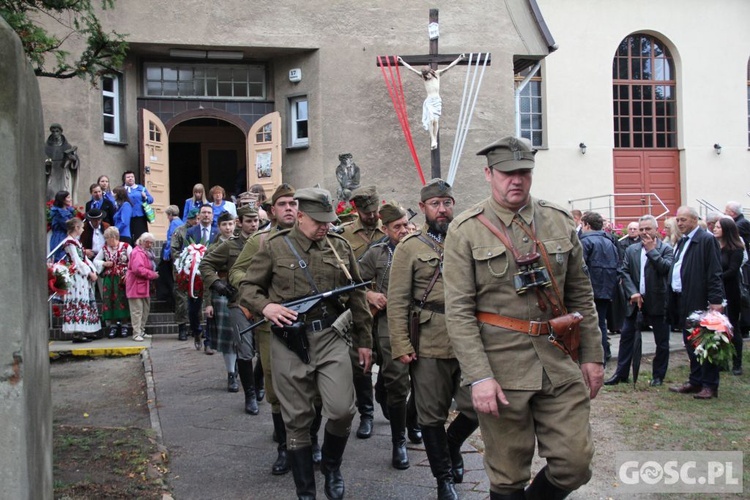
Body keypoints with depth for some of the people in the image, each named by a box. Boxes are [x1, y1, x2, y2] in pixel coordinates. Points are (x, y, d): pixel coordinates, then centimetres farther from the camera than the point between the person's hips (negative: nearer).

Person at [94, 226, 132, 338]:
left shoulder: (126, 247, -3)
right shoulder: (104, 248, 9)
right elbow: (95, 261, 18)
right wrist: (104, 264, -2)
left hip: (122, 279, -3)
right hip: (109, 279, 4)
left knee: (123, 299, -2)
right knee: (109, 300, 1)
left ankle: (125, 325, 7)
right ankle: (113, 325, 9)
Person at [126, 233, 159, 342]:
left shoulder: (146, 253, 19)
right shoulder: (138, 253, -14)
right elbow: (138, 269, -27)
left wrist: (152, 274, 10)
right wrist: (152, 274, -18)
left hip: (144, 286, 11)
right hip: (136, 287, -11)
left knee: (145, 310, 15)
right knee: (137, 311, -9)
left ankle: (141, 331, 23)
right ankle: (136, 333, -7)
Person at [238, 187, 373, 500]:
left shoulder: (340, 248, 7)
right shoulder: (275, 247, 0)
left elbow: (356, 297, 13)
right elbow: (247, 287, 5)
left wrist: (364, 341, 14)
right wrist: (265, 306, -16)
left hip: (330, 338, 2)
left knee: (342, 410, -9)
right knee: (297, 420, 5)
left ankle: (331, 467, 22)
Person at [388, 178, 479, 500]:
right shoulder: (409, 248, 0)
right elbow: (397, 301, -4)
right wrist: (401, 346, -10)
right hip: (428, 347, -2)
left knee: (476, 407, 4)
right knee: (433, 415, 6)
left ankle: (452, 443, 36)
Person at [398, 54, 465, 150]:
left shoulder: (437, 73, 2)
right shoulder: (423, 77, 2)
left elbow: (449, 67, -4)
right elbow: (411, 68, 4)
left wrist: (459, 59, -10)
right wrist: (402, 62, 5)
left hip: (437, 100, 1)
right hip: (429, 101, -1)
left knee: (436, 120, -4)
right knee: (431, 119, -17)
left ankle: (435, 140, 3)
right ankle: (432, 139, -9)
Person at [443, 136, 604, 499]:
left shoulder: (560, 221, 8)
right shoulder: (466, 230, -4)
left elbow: (581, 296, 13)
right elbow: (458, 311, -9)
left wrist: (592, 355, 10)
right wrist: (478, 376, -15)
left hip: (560, 361, 4)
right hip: (501, 365, -3)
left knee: (575, 464, 2)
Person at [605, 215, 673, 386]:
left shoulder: (666, 249, -2)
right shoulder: (631, 250, 9)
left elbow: (666, 268, -18)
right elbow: (624, 272, 3)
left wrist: (651, 249, -15)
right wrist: (633, 293, -10)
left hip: (658, 302, -3)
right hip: (635, 301, 3)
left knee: (662, 341, 5)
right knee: (627, 336, 5)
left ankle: (658, 375, 17)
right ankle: (621, 373, 12)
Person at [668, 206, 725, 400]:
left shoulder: (707, 240, -10)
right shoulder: (682, 242, 16)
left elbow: (714, 273, -15)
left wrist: (715, 300, -19)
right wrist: (674, 300, 11)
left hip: (699, 302, -8)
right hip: (683, 301, 8)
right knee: (690, 343, 13)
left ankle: (710, 385, 8)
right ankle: (695, 381, 23)